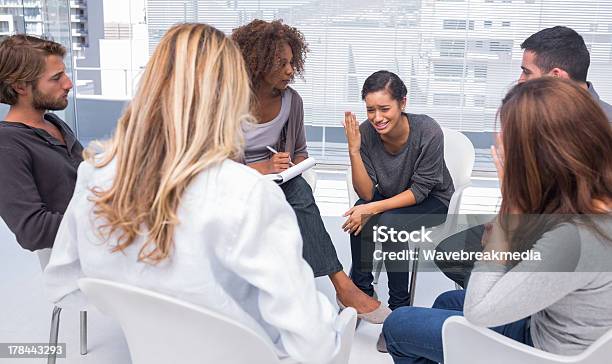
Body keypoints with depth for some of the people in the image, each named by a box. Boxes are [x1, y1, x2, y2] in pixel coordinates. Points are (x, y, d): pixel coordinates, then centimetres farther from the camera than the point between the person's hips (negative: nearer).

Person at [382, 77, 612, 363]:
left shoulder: (575, 237, -38)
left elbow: (477, 312, -28)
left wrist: (510, 204, -27)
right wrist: (502, 236, -15)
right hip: (544, 325, 7)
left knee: (398, 324, 5)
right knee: (446, 301, 26)